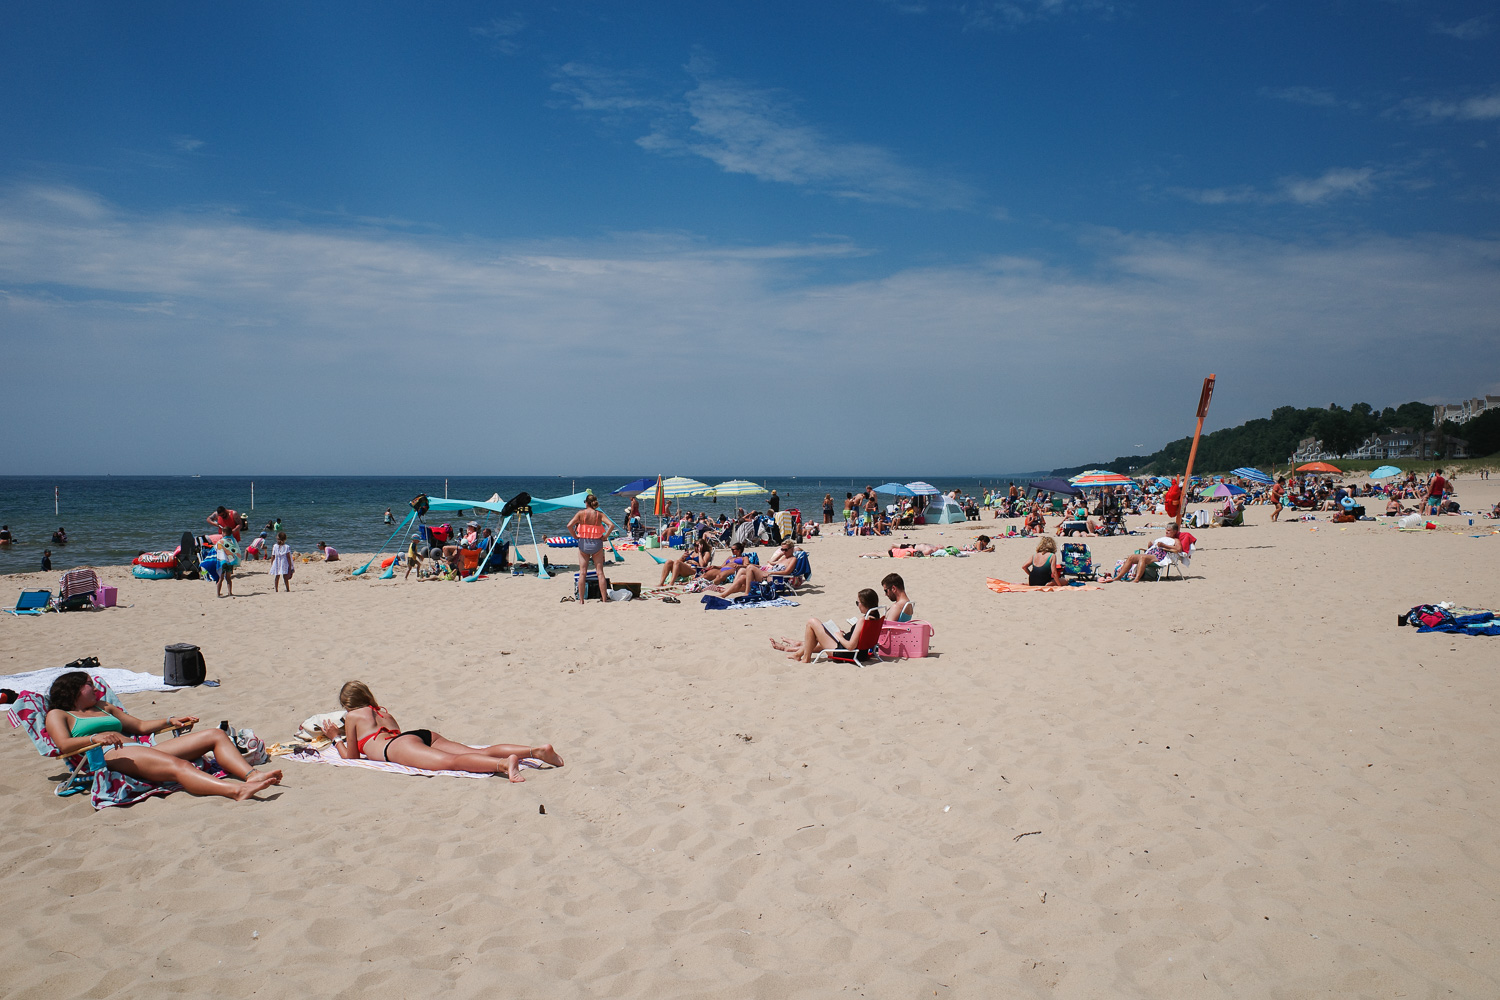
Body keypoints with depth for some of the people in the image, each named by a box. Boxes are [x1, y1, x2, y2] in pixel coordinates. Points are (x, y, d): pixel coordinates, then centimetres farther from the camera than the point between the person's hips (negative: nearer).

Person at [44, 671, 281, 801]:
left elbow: (140, 725, 35)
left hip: (142, 749, 8)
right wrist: (95, 738, -23)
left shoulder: (104, 708, 38)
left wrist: (171, 721, 18)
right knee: (177, 765, -38)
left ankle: (252, 776, -34)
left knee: (215, 735, -9)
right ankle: (236, 791, -62)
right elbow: (64, 745, -4)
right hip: (109, 756, -8)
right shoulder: (57, 715, 17)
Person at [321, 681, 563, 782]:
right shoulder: (385, 713, 39)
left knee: (451, 761, -33)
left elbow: (351, 756, 23)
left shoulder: (352, 717, 22)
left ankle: (504, 764, -61)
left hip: (399, 746, -7)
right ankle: (536, 750, -31)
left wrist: (336, 738, 41)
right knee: (481, 753, -10)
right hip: (426, 735, 7)